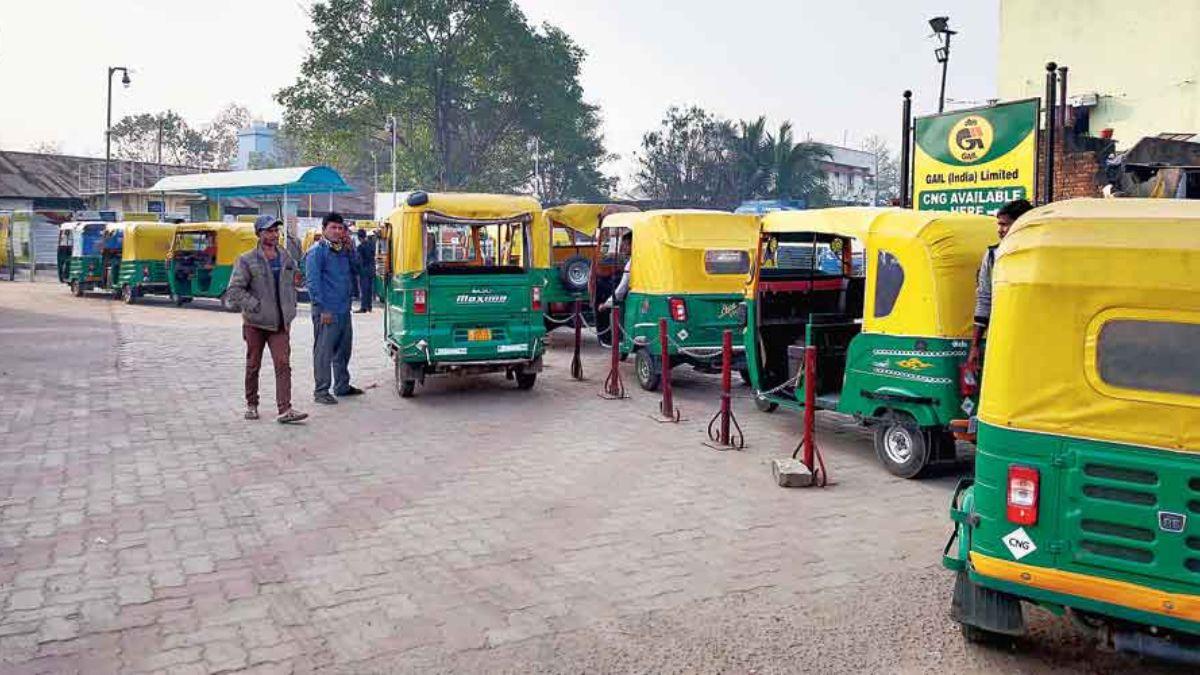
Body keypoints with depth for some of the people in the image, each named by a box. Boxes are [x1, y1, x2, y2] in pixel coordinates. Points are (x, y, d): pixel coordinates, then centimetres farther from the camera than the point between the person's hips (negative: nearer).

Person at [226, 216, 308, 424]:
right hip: (255, 322, -2)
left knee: (283, 364, -8)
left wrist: (290, 309, 10)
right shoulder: (247, 260, -6)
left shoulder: (286, 258, 8)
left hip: (280, 322, 3)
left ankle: (284, 410, -11)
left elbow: (292, 283, 21)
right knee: (253, 365, 10)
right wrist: (255, 306, -16)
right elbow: (234, 291, -10)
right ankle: (251, 405, 27)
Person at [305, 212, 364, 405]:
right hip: (327, 312, -8)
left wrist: (350, 249, 3)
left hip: (344, 310, 8)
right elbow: (313, 282, -13)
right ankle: (321, 391, 4)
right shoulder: (316, 251, -8)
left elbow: (356, 270, 17)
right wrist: (322, 309, -17)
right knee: (323, 351, -2)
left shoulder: (343, 250, 14)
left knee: (344, 349, 16)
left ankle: (342, 386, 28)